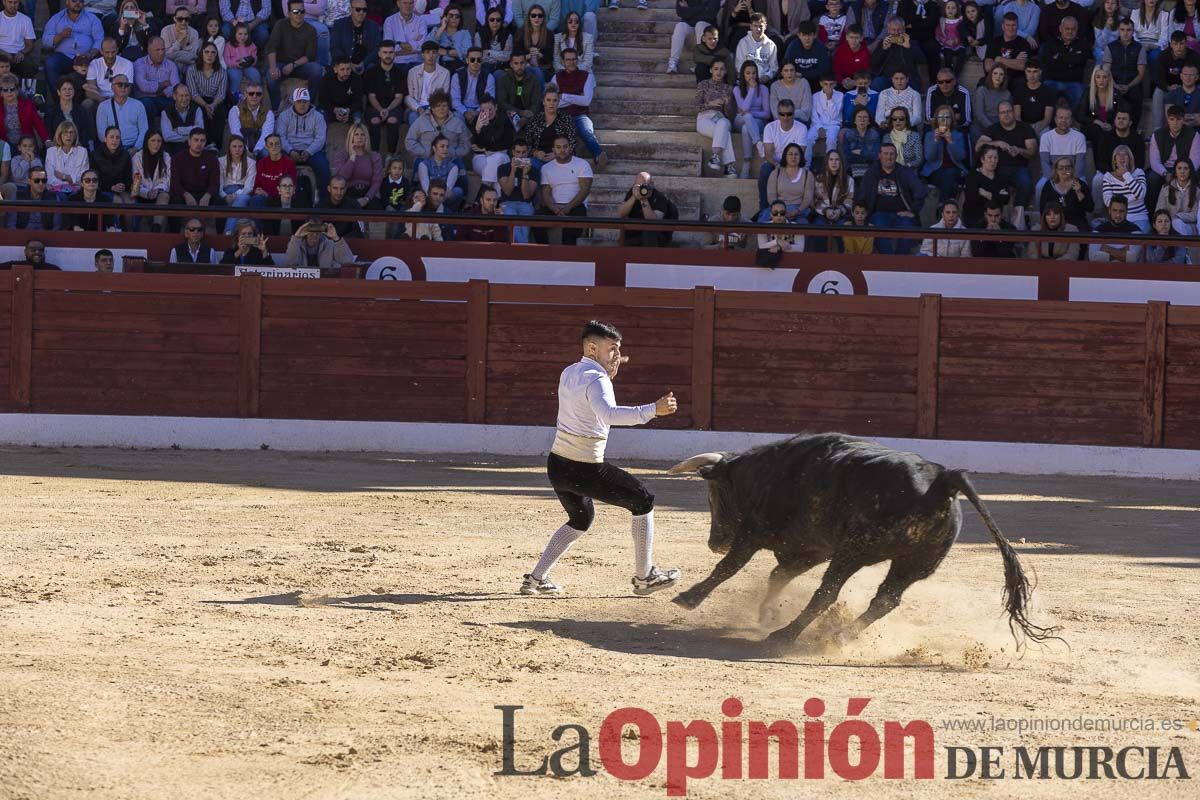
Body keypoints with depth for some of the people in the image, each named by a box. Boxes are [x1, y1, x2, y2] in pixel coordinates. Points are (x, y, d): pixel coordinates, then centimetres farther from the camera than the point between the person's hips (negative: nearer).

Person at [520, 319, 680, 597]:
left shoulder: (568, 373, 8)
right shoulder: (596, 380, -19)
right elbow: (609, 414, -39)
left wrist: (608, 375, 17)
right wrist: (653, 410, -46)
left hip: (557, 465, 8)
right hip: (585, 470, -8)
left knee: (581, 519, 31)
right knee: (643, 501, 7)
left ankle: (536, 578, 25)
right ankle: (644, 577, 10)